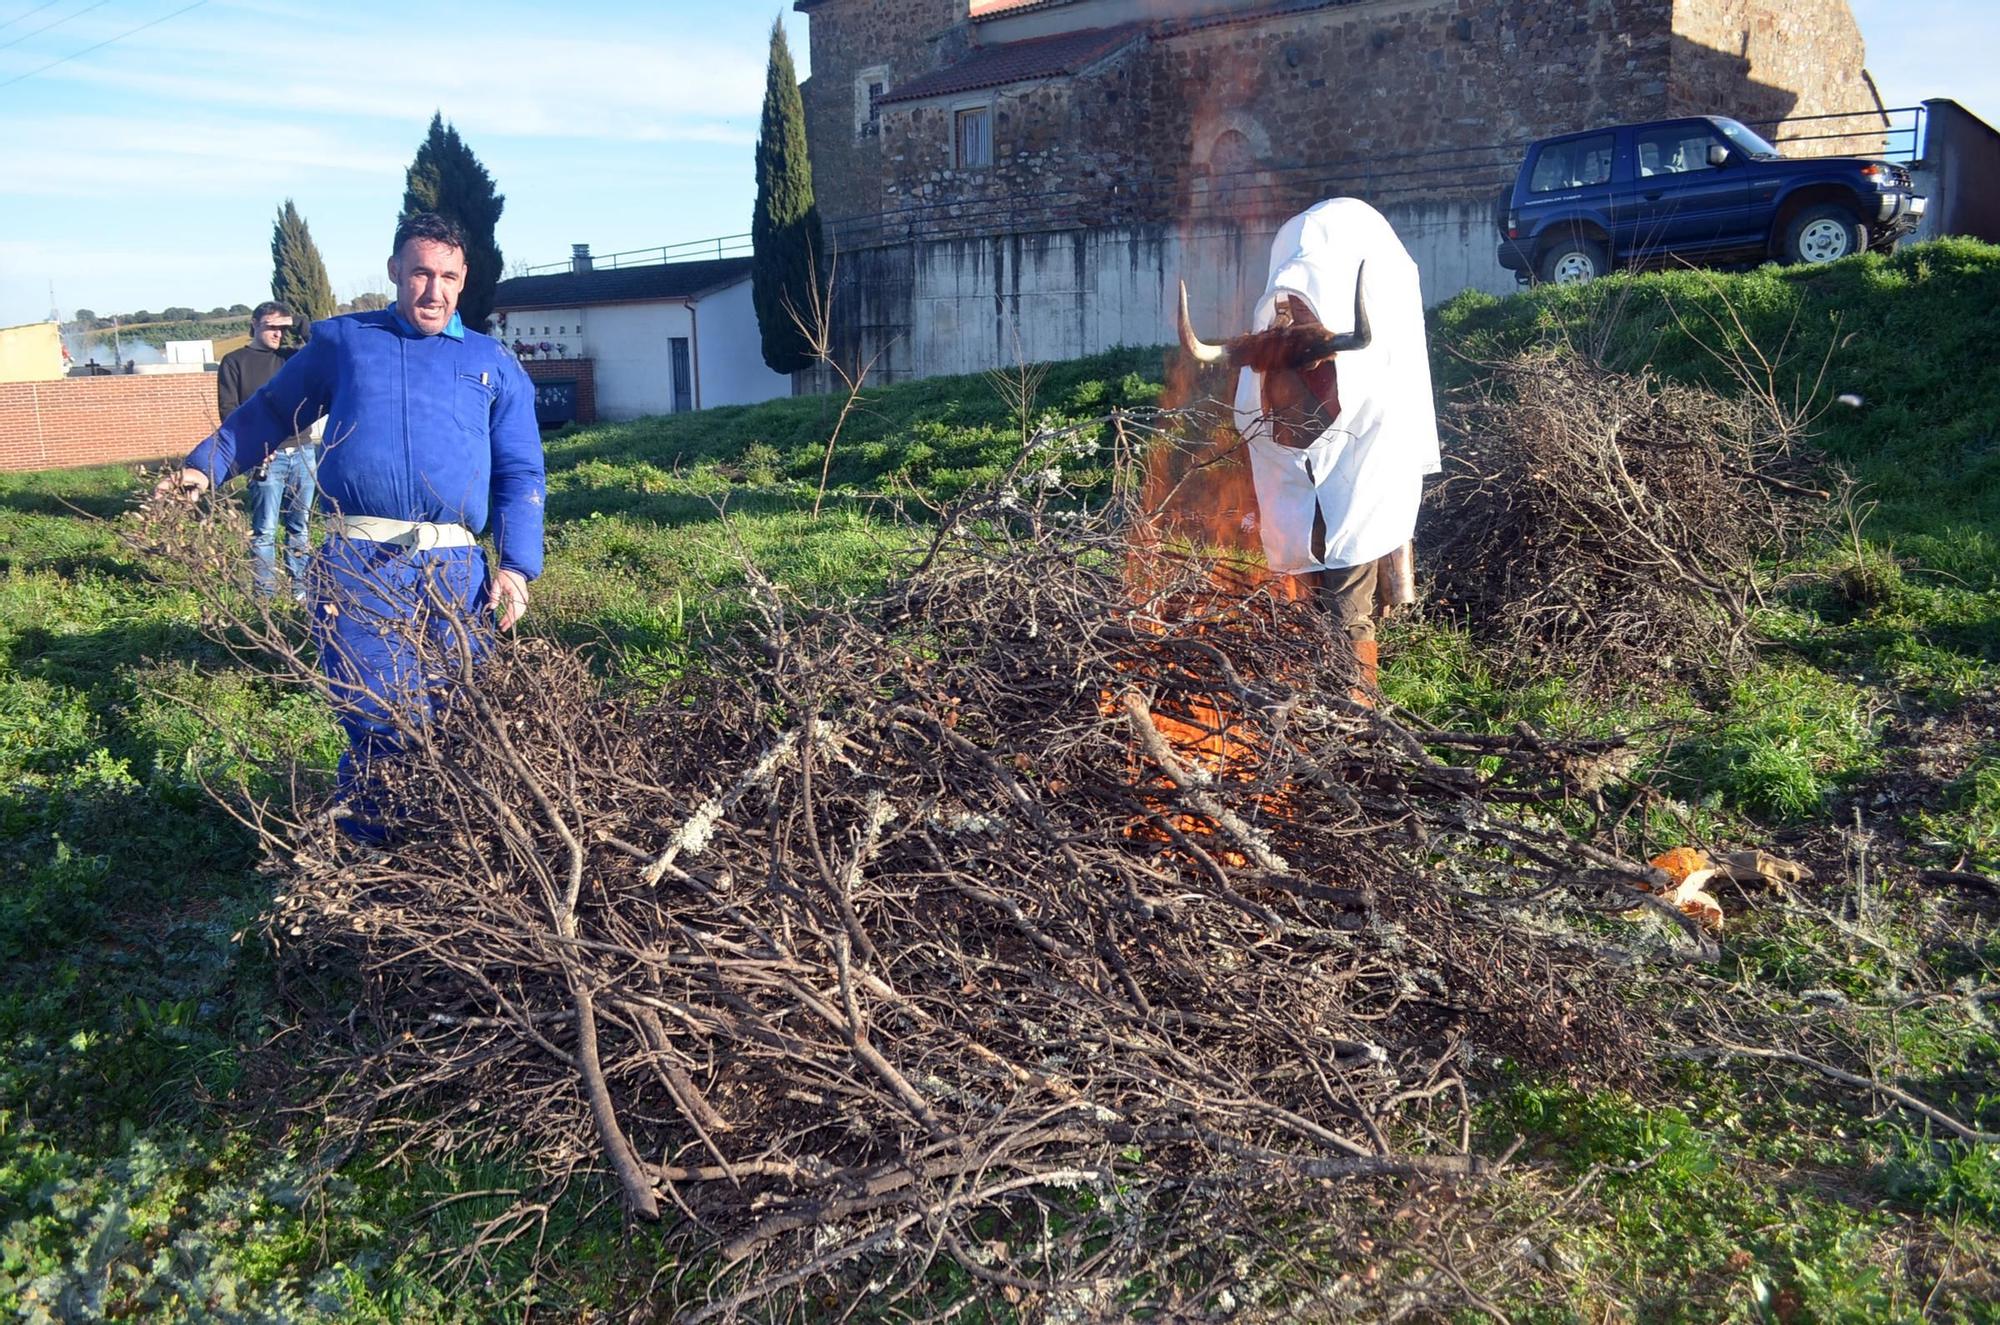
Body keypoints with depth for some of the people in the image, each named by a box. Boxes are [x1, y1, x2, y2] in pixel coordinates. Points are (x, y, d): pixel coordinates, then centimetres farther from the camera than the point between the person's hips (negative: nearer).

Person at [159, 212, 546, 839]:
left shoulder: (494, 366, 17)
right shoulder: (342, 340, 18)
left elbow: (521, 475, 13)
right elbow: (270, 411, 27)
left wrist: (516, 565, 1)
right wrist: (206, 465, 13)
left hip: (456, 572, 1)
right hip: (359, 566, -1)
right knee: (380, 726, -6)